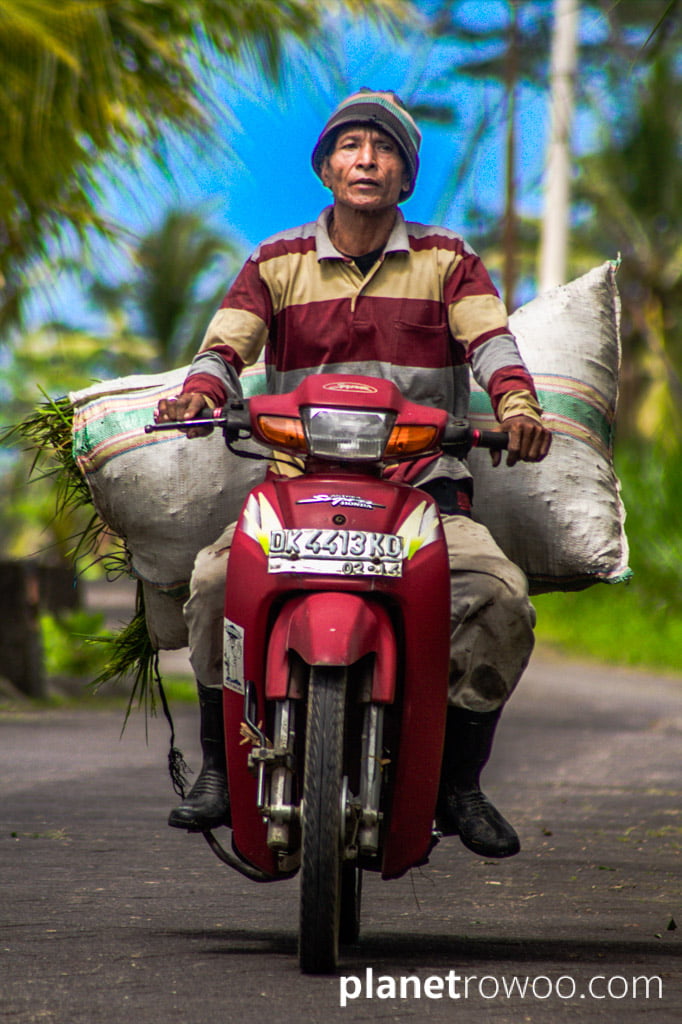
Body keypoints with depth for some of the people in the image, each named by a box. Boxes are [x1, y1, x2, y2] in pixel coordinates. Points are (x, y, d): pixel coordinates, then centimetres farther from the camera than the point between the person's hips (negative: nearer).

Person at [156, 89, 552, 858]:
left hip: (425, 486, 0)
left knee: (503, 600, -25)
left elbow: (491, 339, -6)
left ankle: (459, 783, -6)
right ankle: (220, 770, -8)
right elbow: (227, 343, 0)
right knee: (215, 581, -26)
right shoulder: (277, 263, 11)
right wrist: (198, 392, -24)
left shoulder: (446, 261, 9)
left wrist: (516, 404, -27)